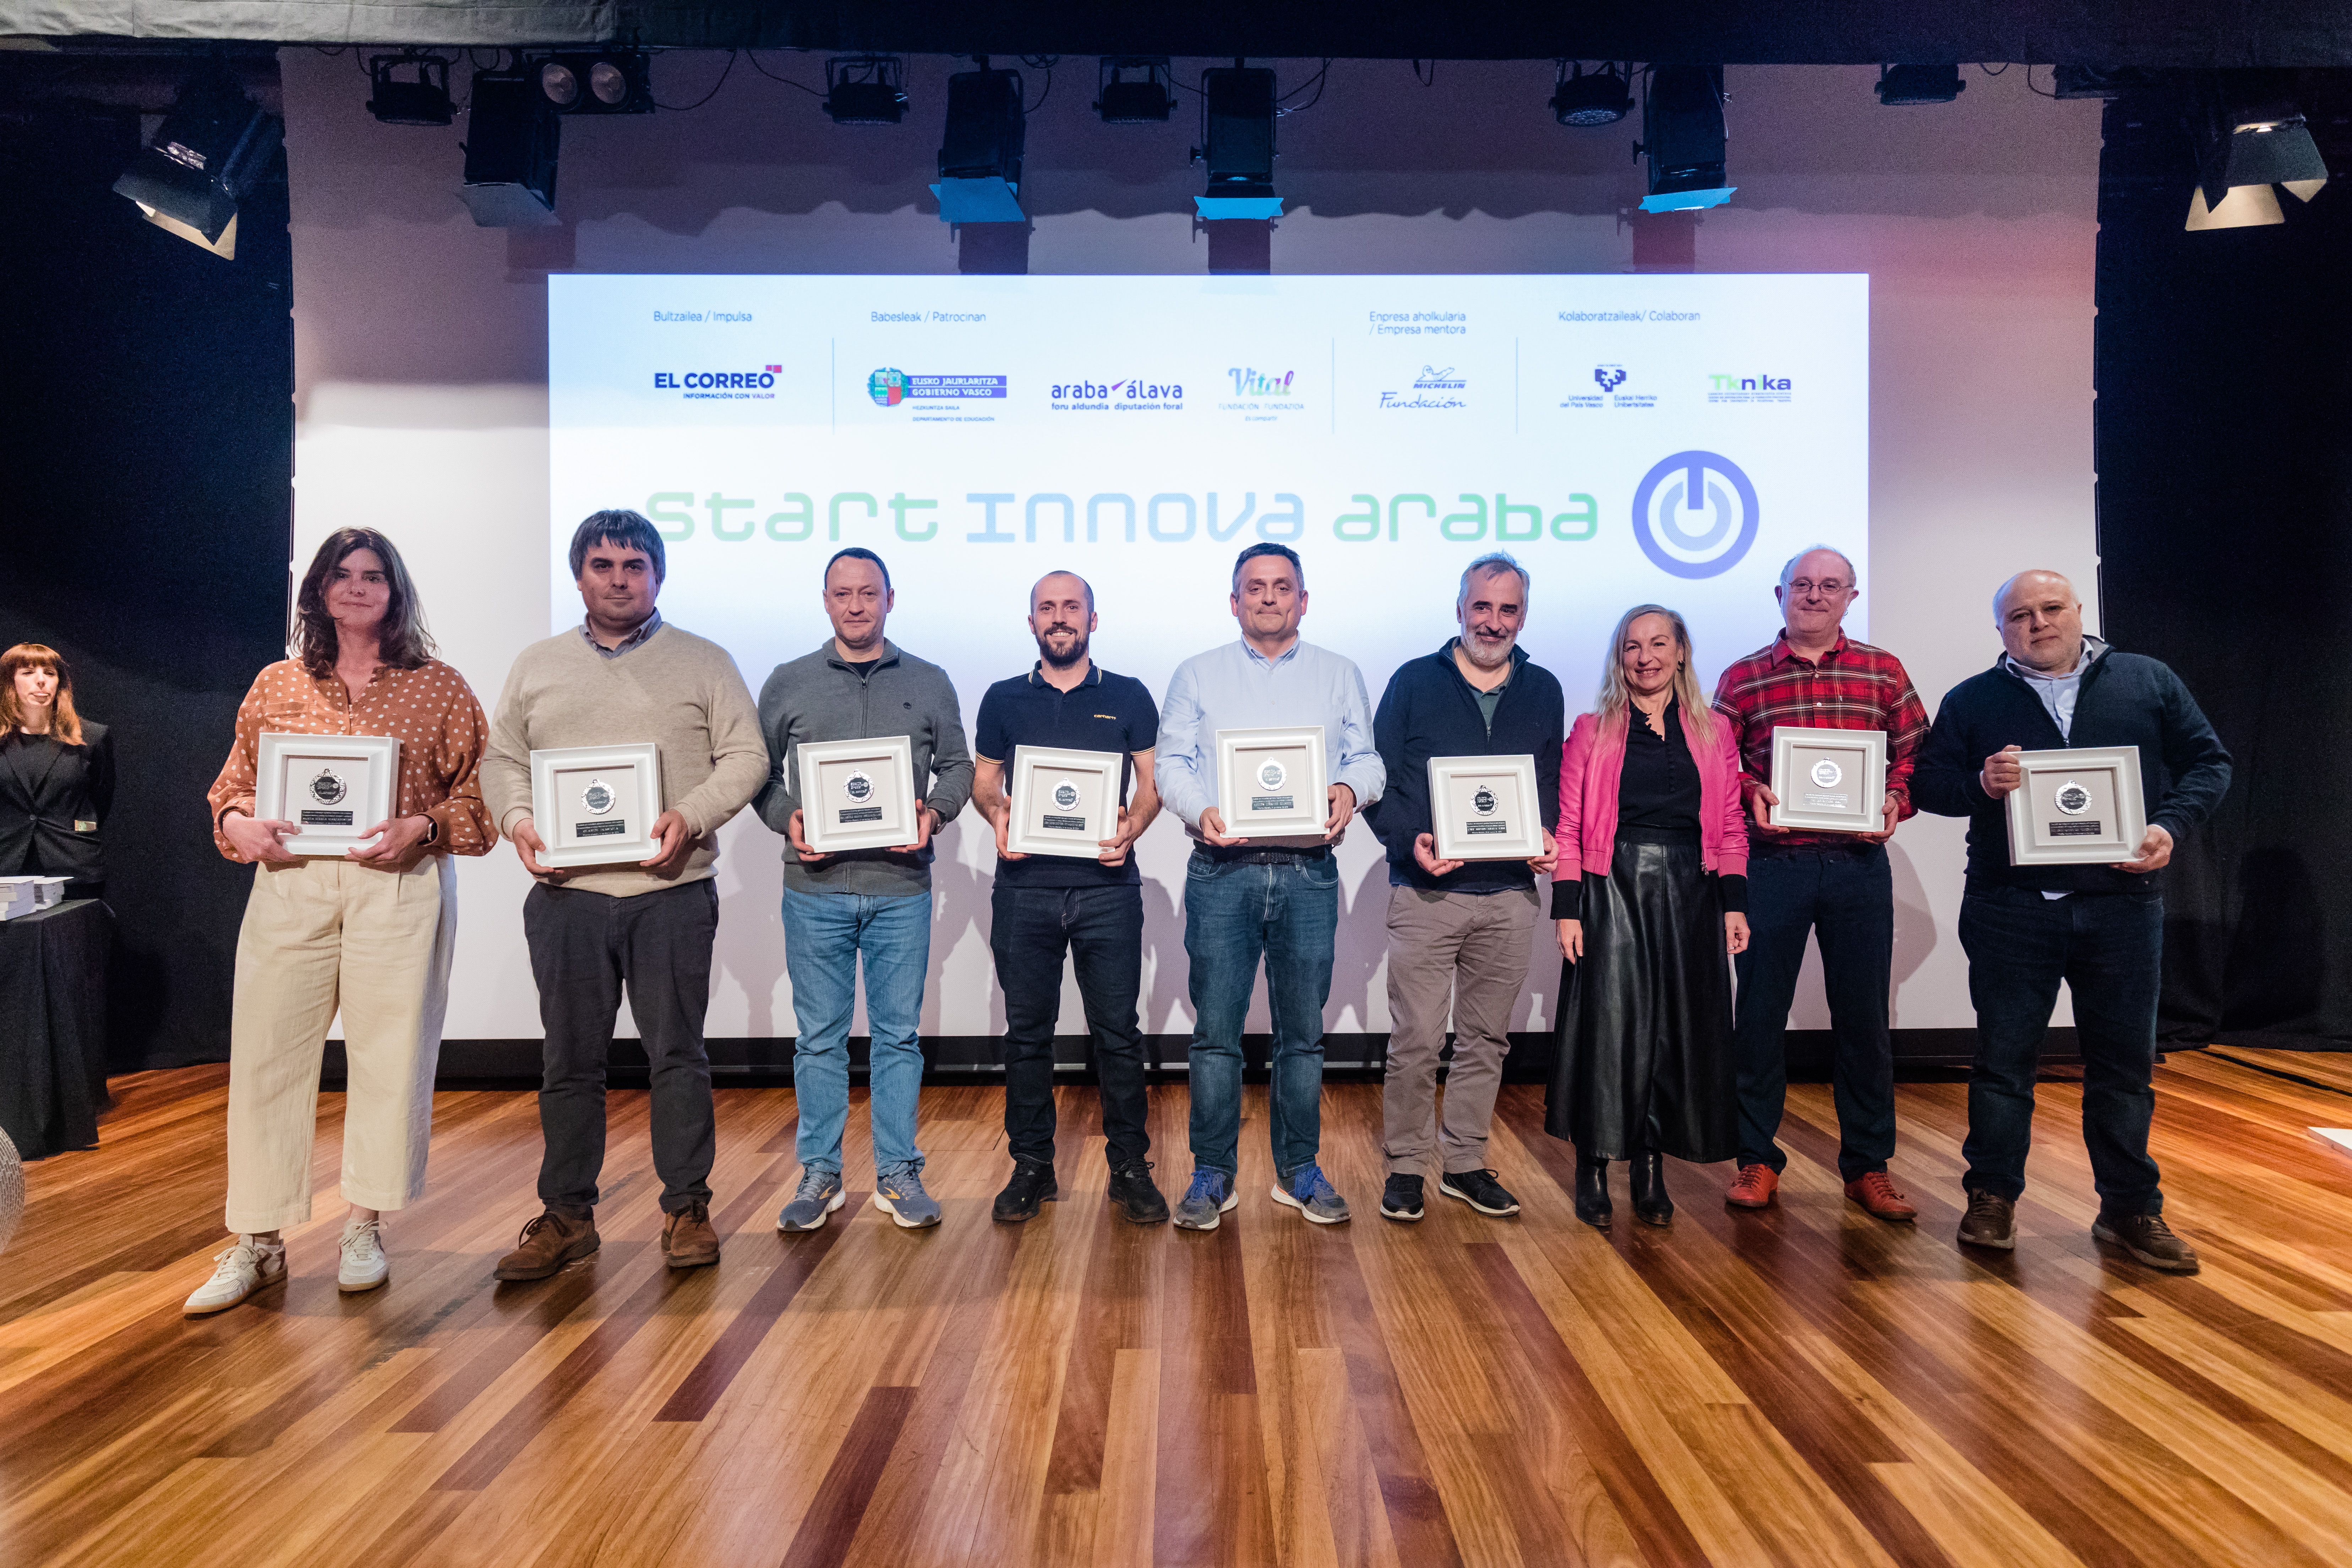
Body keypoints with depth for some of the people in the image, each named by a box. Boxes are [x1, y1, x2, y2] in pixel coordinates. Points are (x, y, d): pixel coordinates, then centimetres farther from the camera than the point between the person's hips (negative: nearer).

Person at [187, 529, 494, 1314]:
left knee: (390, 1055, 2)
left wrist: (421, 827, -13)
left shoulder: (439, 686, 6)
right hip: (289, 885, 2)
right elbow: (234, 782, 17)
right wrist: (239, 822, -4)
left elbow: (479, 788, 3)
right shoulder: (277, 685, 13)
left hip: (400, 888, -2)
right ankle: (256, 1243, 14)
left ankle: (364, 1230, 18)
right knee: (266, 1054, 1)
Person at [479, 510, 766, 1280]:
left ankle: (687, 1209, 16)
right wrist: (518, 819, -5)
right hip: (566, 896, 3)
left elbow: (745, 757, 0)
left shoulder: (703, 662, 5)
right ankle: (566, 1214, 22)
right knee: (570, 1060, 9)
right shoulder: (536, 666, 13)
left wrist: (691, 817, -15)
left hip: (672, 893, -2)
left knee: (677, 1053, 3)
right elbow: (501, 759, 15)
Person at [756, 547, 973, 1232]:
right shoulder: (788, 684, 8)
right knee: (819, 1036, 6)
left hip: (901, 887, 0)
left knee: (899, 1033, 6)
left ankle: (898, 1173, 17)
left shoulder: (929, 683, 8)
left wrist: (935, 812, -8)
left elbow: (957, 764, 11)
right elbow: (759, 771, 10)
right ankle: (819, 1173, 19)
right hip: (815, 887, 0)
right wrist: (787, 819, -8)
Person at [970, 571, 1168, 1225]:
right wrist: (998, 815, -9)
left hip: (1107, 885, -1)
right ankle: (1031, 1165, 19)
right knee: (1027, 1031, 7)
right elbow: (983, 781, 13)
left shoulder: (1128, 698, 8)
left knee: (1117, 1030, 1)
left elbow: (1153, 781, 7)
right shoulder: (1004, 700, 12)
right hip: (1024, 886, 2)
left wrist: (1131, 827, -13)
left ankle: (1129, 1166, 13)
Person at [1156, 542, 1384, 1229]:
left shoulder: (1340, 675, 15)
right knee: (1215, 1030, 0)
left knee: (1303, 1031, 7)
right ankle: (1213, 1173, 11)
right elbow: (1171, 763, 5)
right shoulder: (1198, 675, 12)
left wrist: (1350, 790, -13)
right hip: (1222, 870, -1)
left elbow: (1366, 757, 10)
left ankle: (1299, 1169, 20)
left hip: (1309, 872, 1)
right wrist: (1200, 811, -14)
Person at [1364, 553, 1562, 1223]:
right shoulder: (1414, 682, 1)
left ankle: (1466, 1162, 25)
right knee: (1416, 1039, -3)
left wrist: (1549, 835, -3)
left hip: (1510, 894, 4)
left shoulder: (1543, 691, 12)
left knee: (1486, 1038, 12)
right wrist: (1411, 840, -16)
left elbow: (1554, 783, 17)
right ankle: (1406, 1165, 13)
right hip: (1426, 891, -3)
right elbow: (1378, 779, 0)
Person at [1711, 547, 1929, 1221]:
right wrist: (1751, 792, -14)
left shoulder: (1883, 671, 9)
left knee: (1863, 1015, 6)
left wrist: (1895, 799, -9)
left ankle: (1868, 1165, 20)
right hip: (1772, 862, -1)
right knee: (1759, 1012, 4)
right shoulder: (1743, 678, 6)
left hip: (1860, 862, 1)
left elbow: (1915, 753, 9)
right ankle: (1757, 1159, 17)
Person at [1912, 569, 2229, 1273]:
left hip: (2123, 905, 1)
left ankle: (2131, 1208, 22)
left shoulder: (2148, 681, 9)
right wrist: (1981, 784, -16)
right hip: (2010, 908, -1)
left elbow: (2208, 761, 9)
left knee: (2125, 1063, 9)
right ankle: (1993, 1197, 19)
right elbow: (1928, 784, 5)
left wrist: (2170, 825, -8)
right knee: (2003, 1058, 5)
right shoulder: (1971, 700, 7)